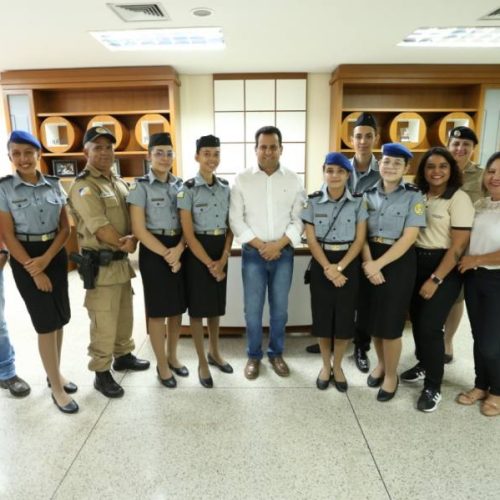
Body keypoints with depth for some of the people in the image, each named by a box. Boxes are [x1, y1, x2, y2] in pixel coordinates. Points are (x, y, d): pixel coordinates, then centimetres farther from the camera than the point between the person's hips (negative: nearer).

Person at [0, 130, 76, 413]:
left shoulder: (54, 185, 2)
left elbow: (65, 228, 2)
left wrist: (46, 259, -11)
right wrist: (34, 271, -11)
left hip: (56, 255, 4)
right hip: (25, 258, -3)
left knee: (59, 319, 10)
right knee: (46, 323, 0)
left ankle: (55, 372, 31)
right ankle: (56, 387, 14)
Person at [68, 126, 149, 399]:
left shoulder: (120, 182, 13)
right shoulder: (83, 186, -12)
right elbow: (100, 227, -21)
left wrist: (132, 240, -13)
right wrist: (124, 244, -9)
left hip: (122, 261, 8)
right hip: (100, 264, -8)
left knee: (125, 315, 20)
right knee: (103, 322, 2)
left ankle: (123, 355, 38)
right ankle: (101, 372, 18)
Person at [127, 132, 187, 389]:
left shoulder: (180, 184, 8)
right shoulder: (141, 186, -6)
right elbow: (139, 230, -11)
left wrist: (179, 250, -12)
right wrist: (166, 254, -13)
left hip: (179, 250, 5)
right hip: (153, 252, -5)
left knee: (177, 308, 13)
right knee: (158, 311, 5)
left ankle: (173, 356, 32)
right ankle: (162, 364, 22)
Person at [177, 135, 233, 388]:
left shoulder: (226, 187, 6)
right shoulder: (188, 189, -9)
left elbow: (230, 226, 6)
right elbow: (188, 233, -13)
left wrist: (223, 259, -6)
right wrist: (209, 263, -14)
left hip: (221, 251, 5)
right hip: (197, 253, -4)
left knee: (216, 305, 16)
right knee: (198, 307, 5)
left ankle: (215, 353, 35)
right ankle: (202, 362, 21)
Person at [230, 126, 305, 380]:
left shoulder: (293, 180, 3)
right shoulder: (242, 179, -1)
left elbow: (299, 219, 0)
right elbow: (236, 219, -4)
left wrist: (278, 244, -12)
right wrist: (260, 245, -11)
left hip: (283, 253, 1)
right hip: (253, 253, -1)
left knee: (279, 307, 11)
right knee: (253, 309, 5)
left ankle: (276, 353, 30)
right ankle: (254, 355, 25)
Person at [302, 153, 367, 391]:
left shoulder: (358, 202, -2)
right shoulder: (313, 201, -2)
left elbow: (360, 239, -4)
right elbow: (311, 240, -4)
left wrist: (339, 268, -13)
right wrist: (328, 268, -14)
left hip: (349, 264, 0)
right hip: (321, 264, 0)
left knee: (345, 317, 4)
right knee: (322, 316, 6)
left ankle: (337, 366, 28)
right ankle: (325, 365, 28)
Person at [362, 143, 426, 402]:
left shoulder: (413, 196, -6)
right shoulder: (369, 194, 4)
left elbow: (409, 238, -13)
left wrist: (378, 264, -18)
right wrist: (368, 263, -15)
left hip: (399, 262, -3)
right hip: (371, 262, 4)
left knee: (390, 321, 4)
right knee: (372, 318, 12)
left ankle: (391, 374, 27)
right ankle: (381, 363, 37)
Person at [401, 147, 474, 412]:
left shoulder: (459, 199, -10)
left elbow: (459, 245, -14)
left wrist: (436, 279, -16)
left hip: (444, 268, -5)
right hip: (416, 263, 6)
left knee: (430, 326, -6)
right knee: (417, 319, 14)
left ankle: (433, 387, 12)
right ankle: (423, 363, 38)